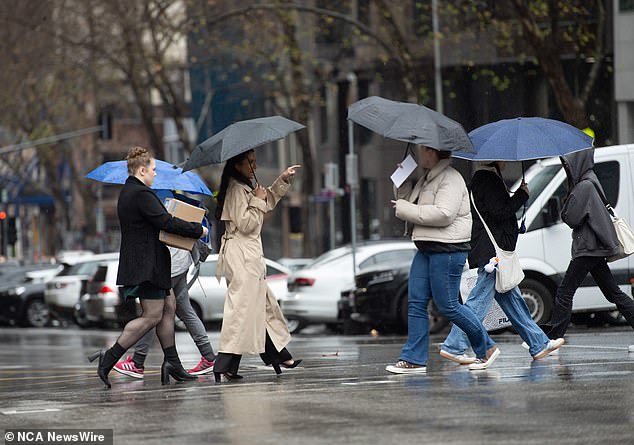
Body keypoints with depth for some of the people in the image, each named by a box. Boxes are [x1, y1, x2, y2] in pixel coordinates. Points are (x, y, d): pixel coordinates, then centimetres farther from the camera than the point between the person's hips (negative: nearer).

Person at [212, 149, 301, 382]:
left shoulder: (245, 188, 17)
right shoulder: (236, 189, -14)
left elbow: (269, 201, 34)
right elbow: (245, 223, -20)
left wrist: (283, 180, 24)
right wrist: (257, 201, -10)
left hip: (249, 254, 11)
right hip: (241, 255, -11)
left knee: (264, 303, 16)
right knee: (242, 308, -13)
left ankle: (279, 356, 24)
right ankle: (224, 365, -16)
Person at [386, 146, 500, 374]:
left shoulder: (450, 179, -13)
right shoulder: (427, 178, 19)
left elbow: (444, 214, -25)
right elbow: (409, 203, 29)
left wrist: (406, 209, -19)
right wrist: (402, 184, 13)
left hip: (448, 250, -10)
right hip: (427, 249, 10)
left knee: (448, 306, -5)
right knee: (416, 302, 3)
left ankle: (486, 348, 11)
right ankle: (414, 359, 4)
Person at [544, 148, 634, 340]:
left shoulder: (585, 187, -16)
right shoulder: (590, 182, 14)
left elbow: (571, 218, -17)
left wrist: (565, 209, 2)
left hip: (588, 248, -10)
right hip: (594, 247, 10)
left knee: (564, 292, -7)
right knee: (613, 293, 11)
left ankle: (552, 337, -6)